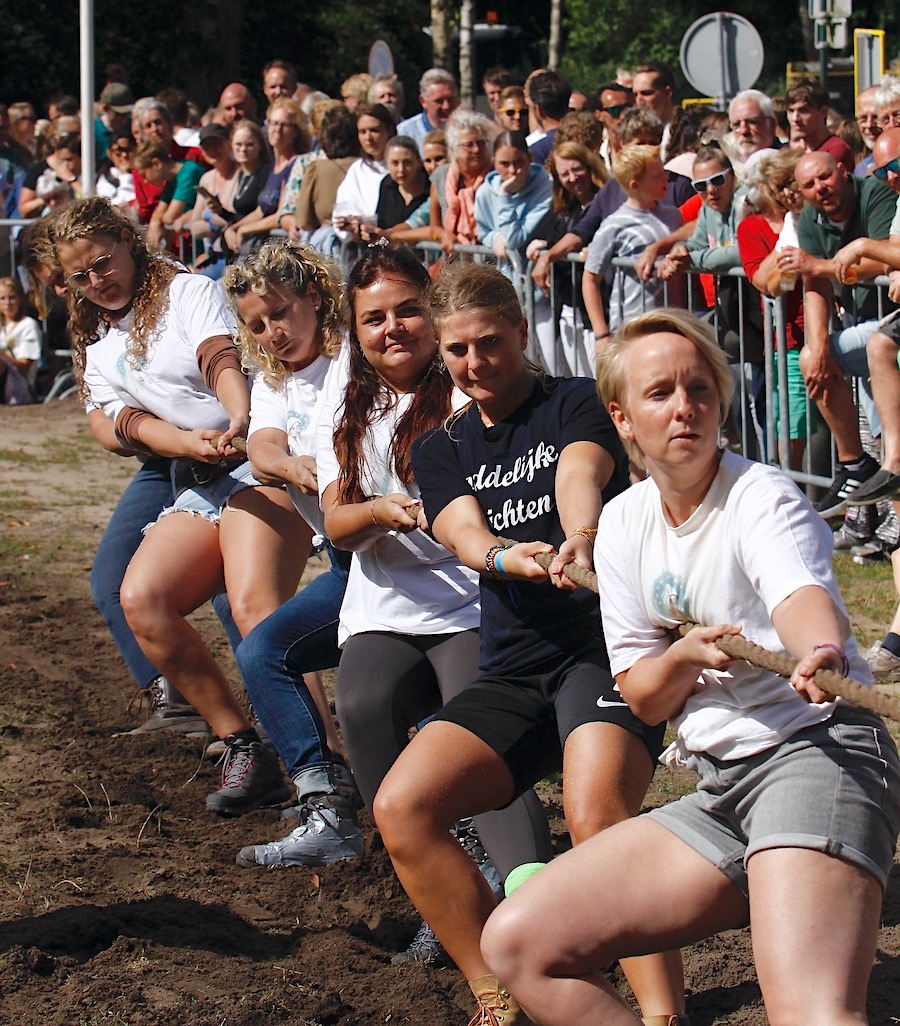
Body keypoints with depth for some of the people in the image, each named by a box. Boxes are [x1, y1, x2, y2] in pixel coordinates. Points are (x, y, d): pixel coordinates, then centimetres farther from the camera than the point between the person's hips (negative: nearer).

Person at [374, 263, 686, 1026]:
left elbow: (580, 476, -20)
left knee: (596, 815, -34)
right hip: (514, 671, 5)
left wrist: (581, 538, -44)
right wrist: (510, 556, -29)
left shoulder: (576, 403, 3)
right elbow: (465, 532, -4)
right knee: (402, 807, -17)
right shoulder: (440, 452, 16)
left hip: (607, 645, -5)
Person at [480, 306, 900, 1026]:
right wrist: (686, 655, -10)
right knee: (517, 943, -1)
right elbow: (643, 698, 13)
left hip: (814, 754, -7)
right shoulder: (626, 521, 11)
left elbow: (801, 593, -31)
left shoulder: (761, 497, -7)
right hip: (720, 792, 7)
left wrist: (820, 652, -54)